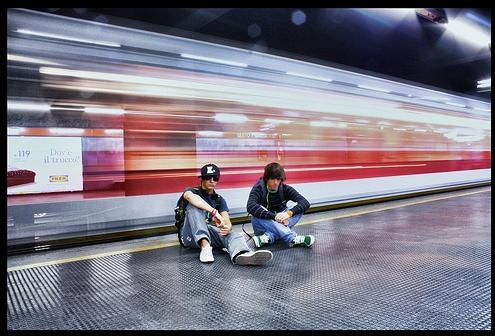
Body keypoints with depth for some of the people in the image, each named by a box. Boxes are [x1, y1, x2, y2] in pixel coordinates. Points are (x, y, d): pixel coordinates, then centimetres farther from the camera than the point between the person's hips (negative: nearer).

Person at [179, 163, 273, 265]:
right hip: (190, 235, -2)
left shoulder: (219, 200, 18)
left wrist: (228, 228, -25)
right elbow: (190, 197, -22)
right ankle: (205, 246, -41)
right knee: (194, 205, -26)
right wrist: (214, 212, -34)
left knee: (235, 235, -27)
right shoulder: (192, 191, 7)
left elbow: (227, 222, 2)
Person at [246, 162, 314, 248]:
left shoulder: (285, 189, -6)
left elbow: (305, 203, -19)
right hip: (264, 226, -2)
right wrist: (274, 216, -41)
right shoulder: (258, 189, -14)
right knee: (257, 215, -34)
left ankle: (268, 237, -33)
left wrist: (289, 212, -37)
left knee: (299, 209, -19)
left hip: (280, 223, 2)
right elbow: (251, 207, -35)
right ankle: (293, 239, -43)